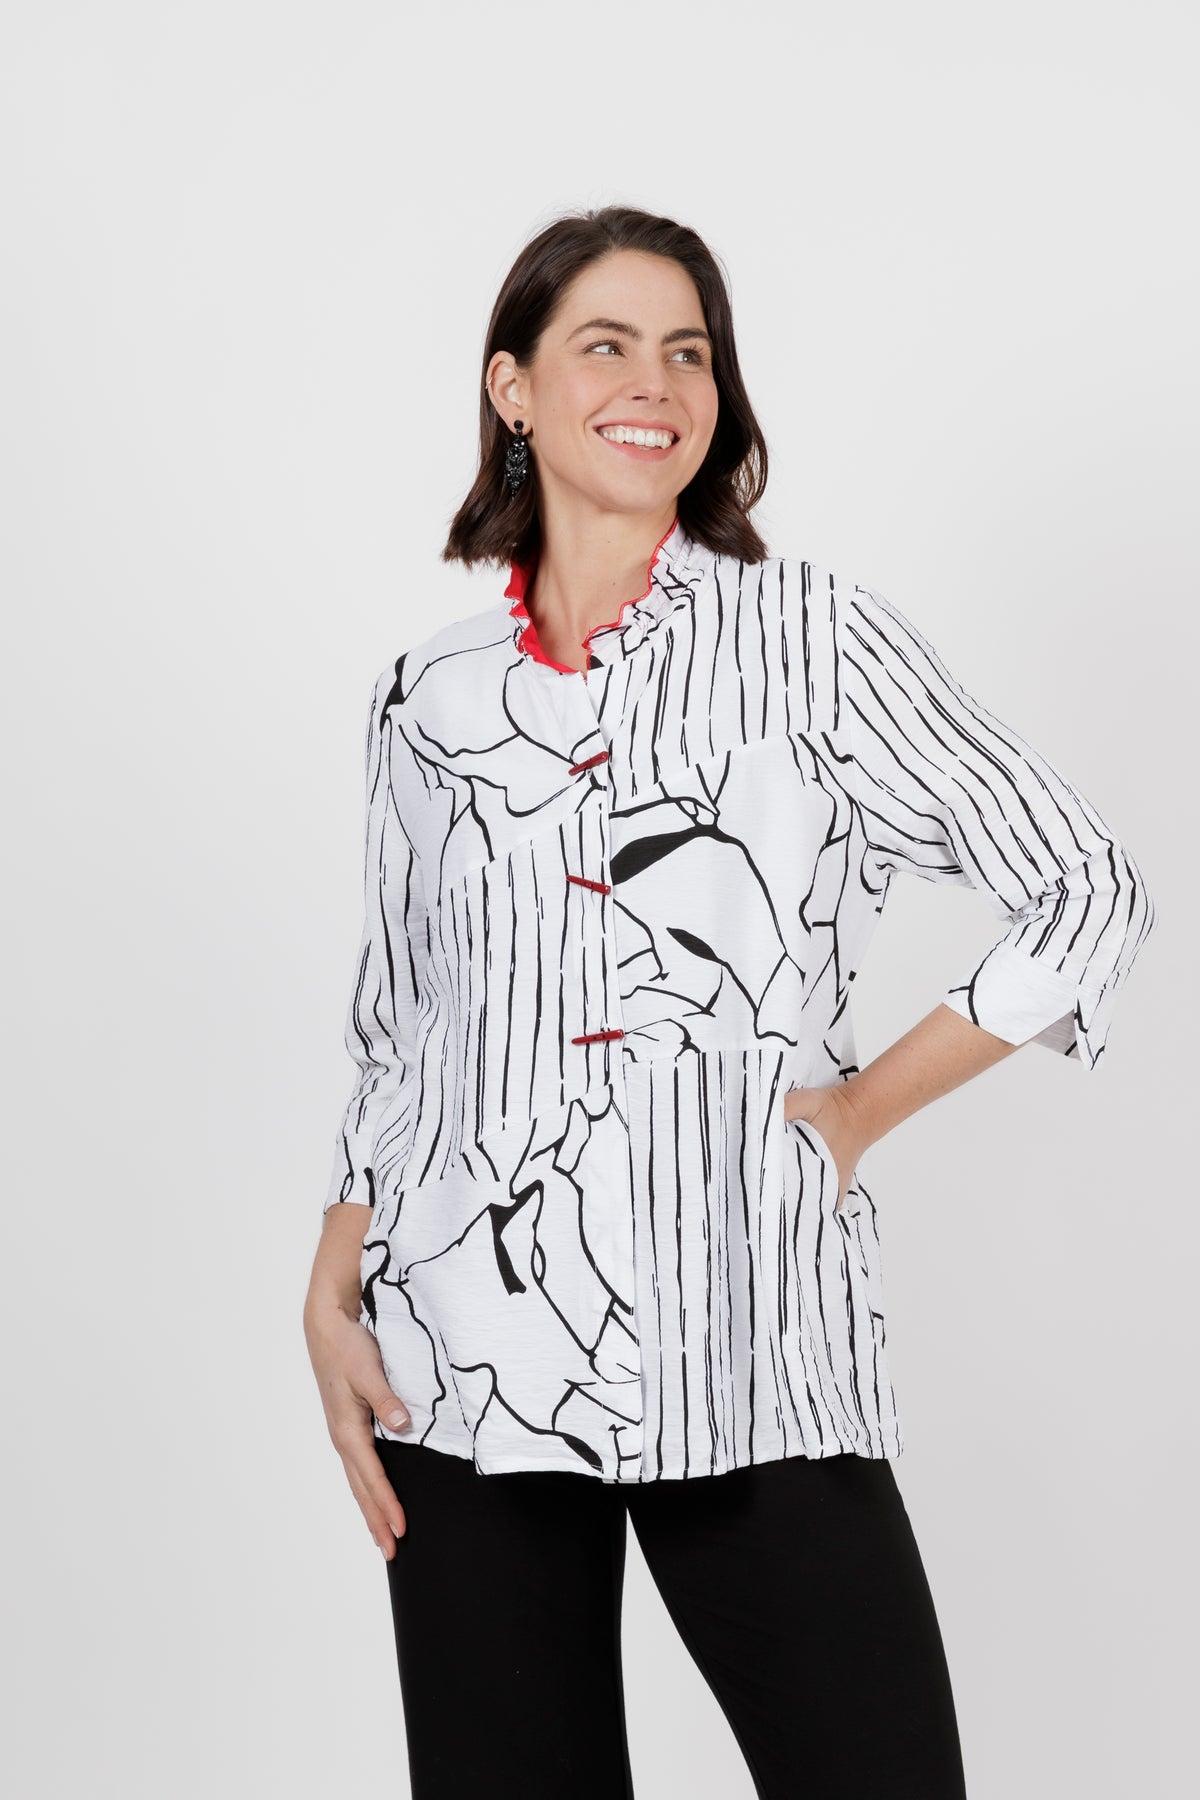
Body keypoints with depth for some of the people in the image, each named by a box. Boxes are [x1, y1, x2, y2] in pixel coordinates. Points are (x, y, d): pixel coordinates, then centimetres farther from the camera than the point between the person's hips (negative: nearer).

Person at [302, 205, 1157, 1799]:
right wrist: (331, 1304, 5)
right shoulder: (430, 698, 10)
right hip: (470, 1344, 3)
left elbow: (1089, 894, 0)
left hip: (752, 1339, -2)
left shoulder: (810, 635, 0)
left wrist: (861, 1107, -1)